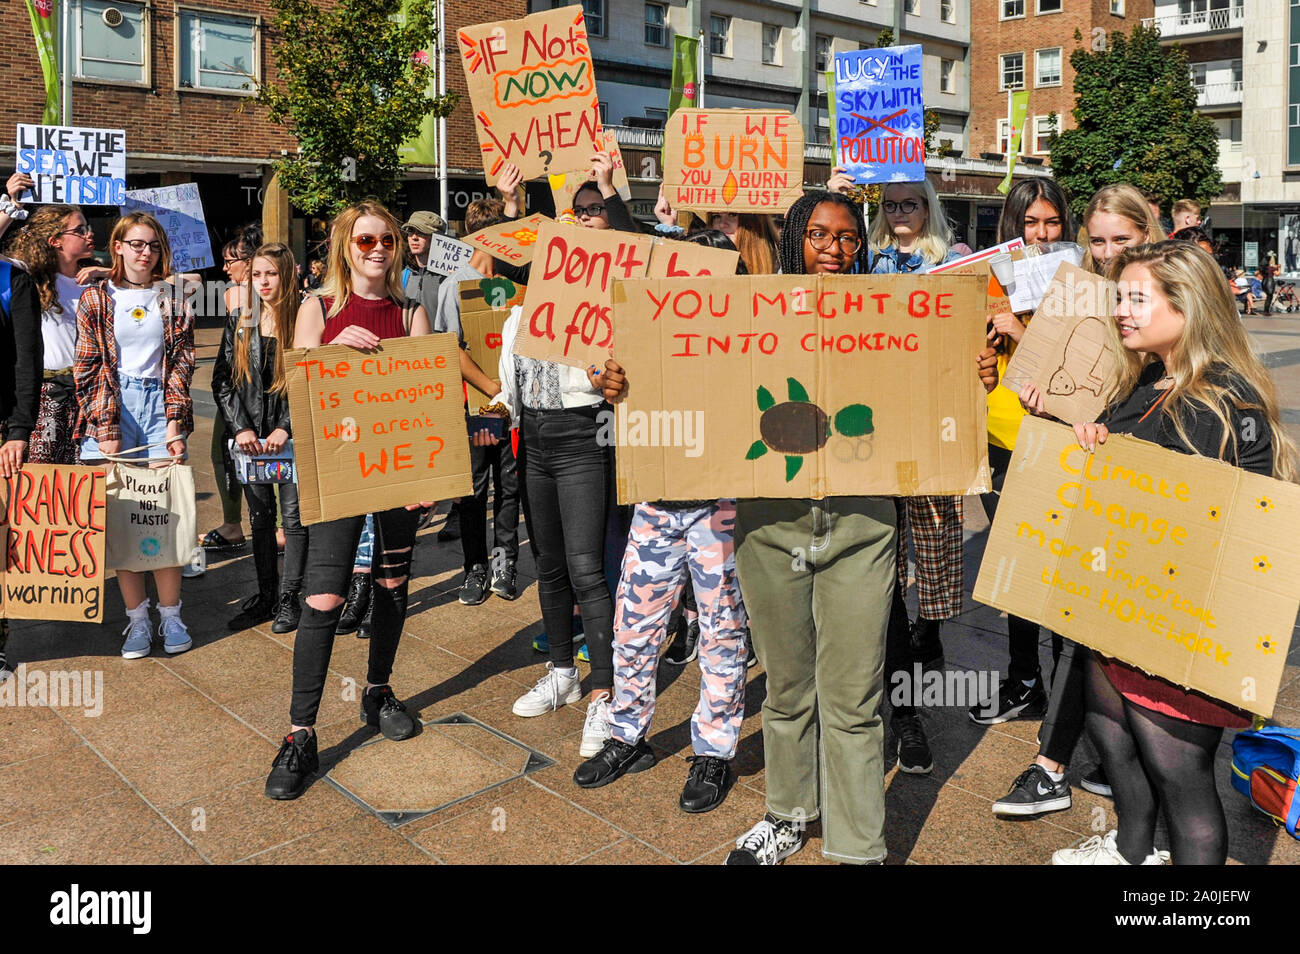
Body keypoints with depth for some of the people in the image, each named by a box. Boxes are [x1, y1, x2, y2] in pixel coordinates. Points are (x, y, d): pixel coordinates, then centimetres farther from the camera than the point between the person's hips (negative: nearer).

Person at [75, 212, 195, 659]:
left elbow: (180, 365, 7)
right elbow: (87, 366, 3)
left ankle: (170, 616, 6)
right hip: (109, 408, 0)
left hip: (158, 405, 0)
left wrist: (174, 425, -4)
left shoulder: (173, 301, 11)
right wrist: (105, 429, -6)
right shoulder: (96, 298, 8)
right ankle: (137, 617, 8)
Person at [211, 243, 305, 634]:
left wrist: (286, 428, -14)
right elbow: (222, 381, 7)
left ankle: (289, 598, 13)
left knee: (294, 516, 2)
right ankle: (265, 595, 23)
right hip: (250, 439, 4)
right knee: (260, 517, 12)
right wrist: (241, 427, -5)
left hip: (292, 438, -4)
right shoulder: (240, 326, 8)